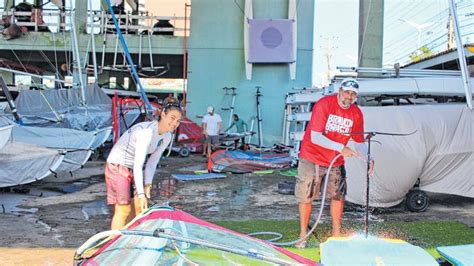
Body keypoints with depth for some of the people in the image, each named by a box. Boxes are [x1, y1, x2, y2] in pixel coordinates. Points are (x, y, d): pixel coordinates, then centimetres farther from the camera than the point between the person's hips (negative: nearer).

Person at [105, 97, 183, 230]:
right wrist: (141, 193, -34)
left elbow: (152, 162, 1)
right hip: (117, 166, -8)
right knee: (123, 210, -9)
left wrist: (148, 184, -8)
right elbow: (138, 165, -33)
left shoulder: (166, 137, -3)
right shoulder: (147, 131, -30)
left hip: (133, 170, 8)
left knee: (138, 207, 8)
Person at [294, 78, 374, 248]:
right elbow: (315, 137, -27)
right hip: (312, 158, -4)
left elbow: (359, 141, 5)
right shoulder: (323, 105, -21)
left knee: (338, 196, 8)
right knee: (306, 197, 3)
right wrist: (341, 148, -33)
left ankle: (336, 234, 25)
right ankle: (303, 235, 19)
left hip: (336, 162, 5)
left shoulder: (356, 113, -4)